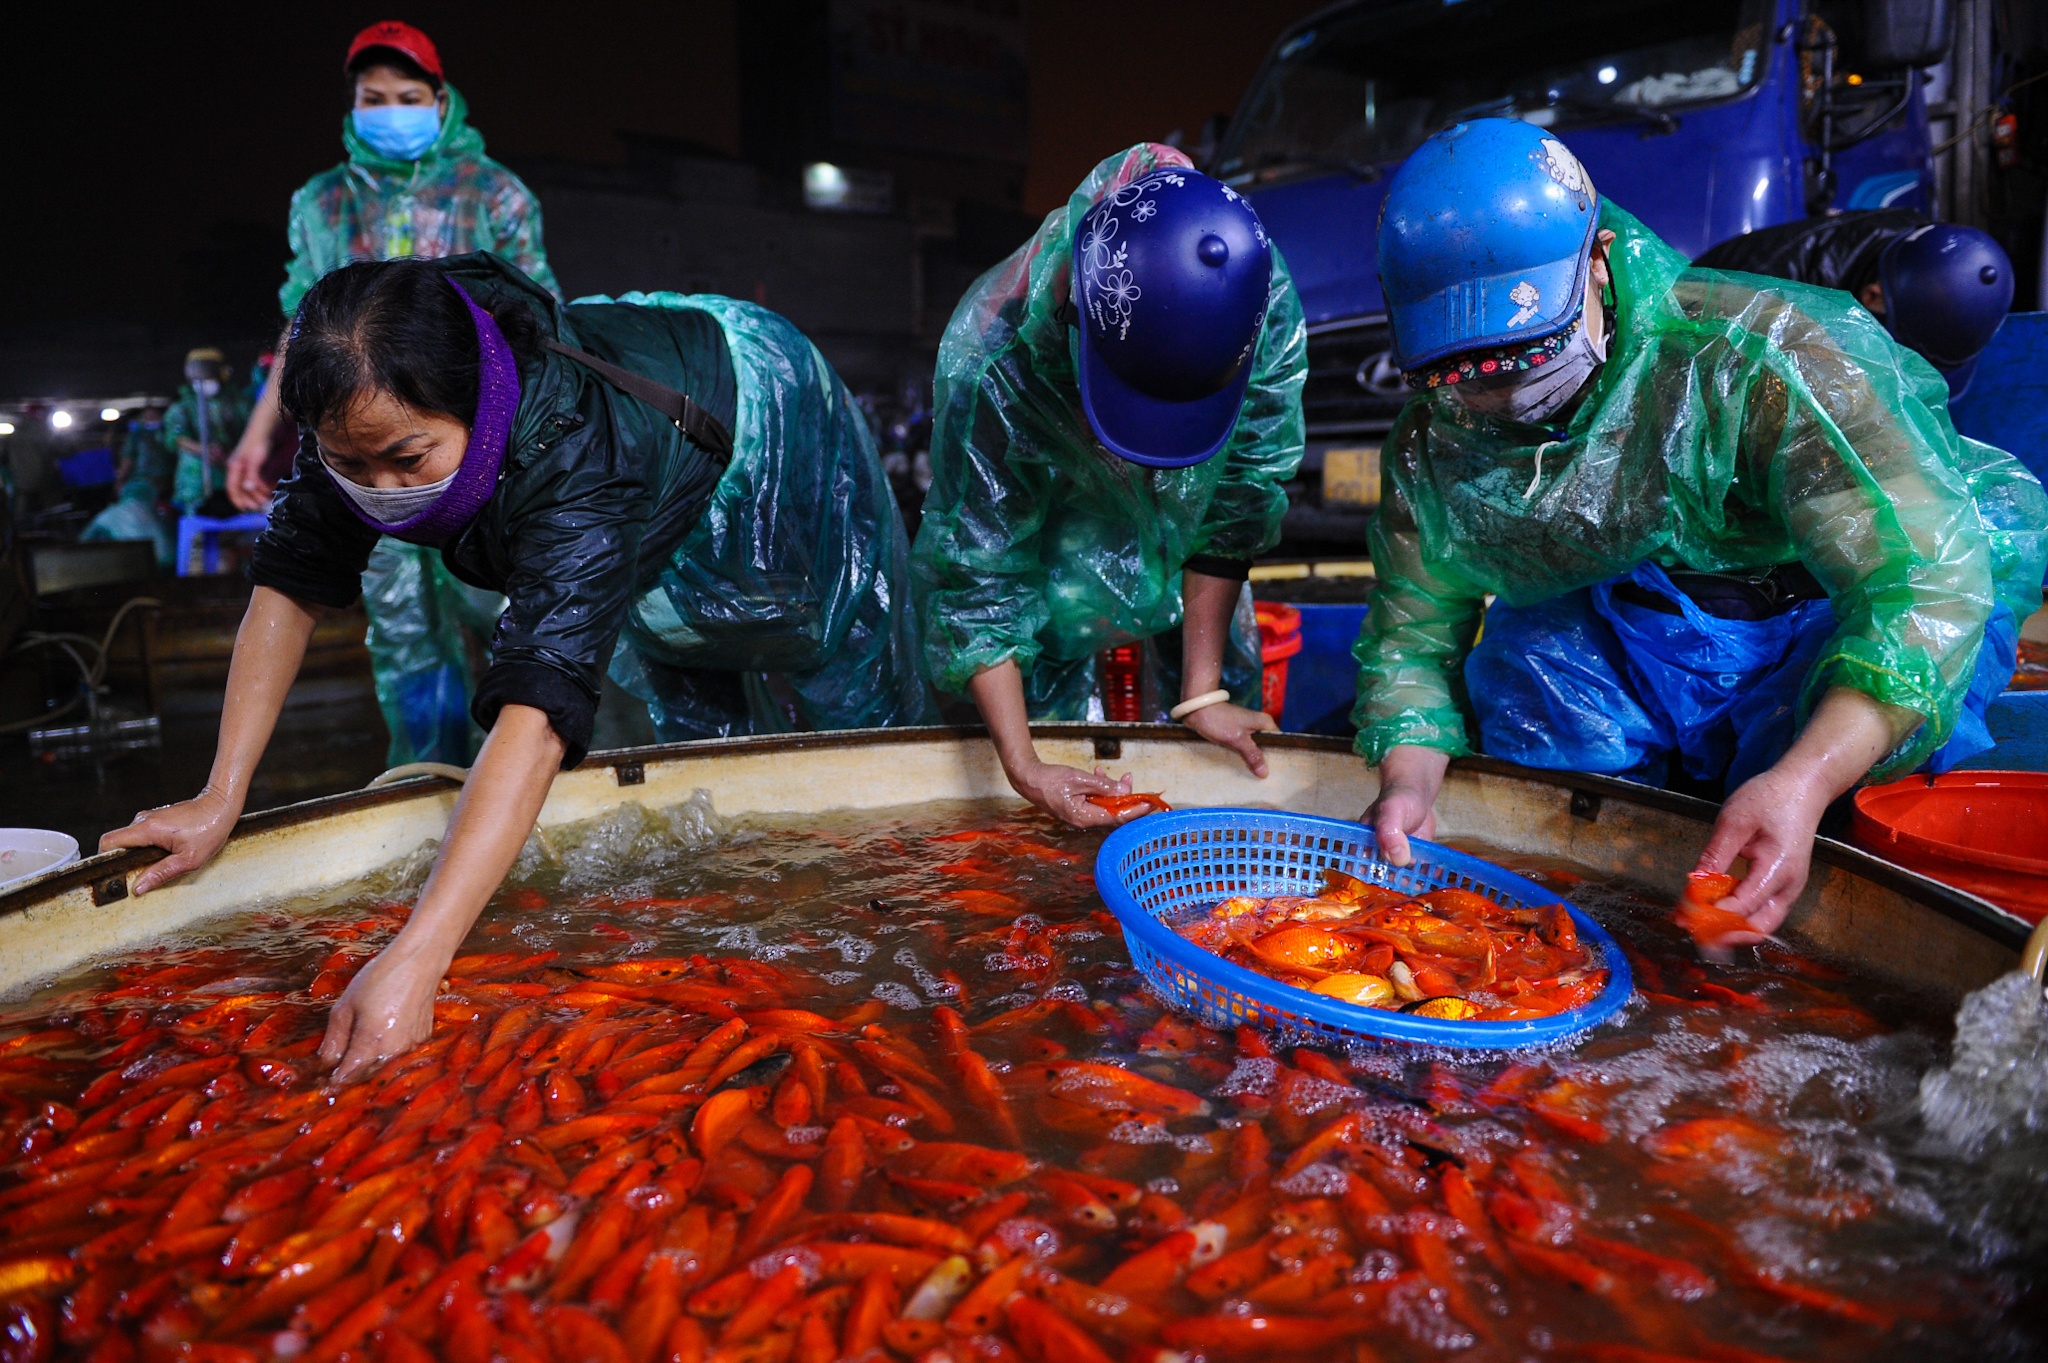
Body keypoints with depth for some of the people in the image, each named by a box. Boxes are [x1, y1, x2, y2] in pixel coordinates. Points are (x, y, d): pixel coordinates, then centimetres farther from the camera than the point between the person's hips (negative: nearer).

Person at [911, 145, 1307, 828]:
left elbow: (1234, 505, -22)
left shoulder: (1268, 310, -36)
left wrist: (1202, 693, -21)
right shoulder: (993, 362, -42)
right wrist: (1024, 769, -33)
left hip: (1178, 516, 3)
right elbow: (978, 579, -31)